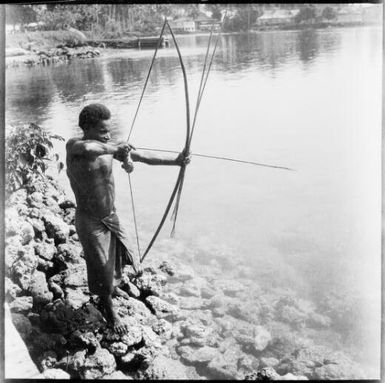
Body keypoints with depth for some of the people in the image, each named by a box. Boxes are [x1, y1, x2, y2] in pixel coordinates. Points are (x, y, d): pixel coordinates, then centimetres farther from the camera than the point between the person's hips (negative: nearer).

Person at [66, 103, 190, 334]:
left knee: (119, 255, 23)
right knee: (102, 268, 7)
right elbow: (88, 148, -47)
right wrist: (115, 149, -35)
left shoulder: (109, 148, -5)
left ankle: (112, 286, 55)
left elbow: (144, 156, -8)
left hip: (111, 217, 6)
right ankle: (109, 311, 32)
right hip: (90, 221, -6)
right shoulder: (73, 146, -21)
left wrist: (177, 160, -17)